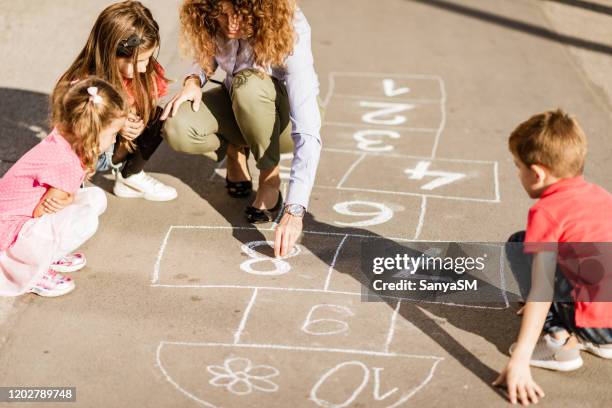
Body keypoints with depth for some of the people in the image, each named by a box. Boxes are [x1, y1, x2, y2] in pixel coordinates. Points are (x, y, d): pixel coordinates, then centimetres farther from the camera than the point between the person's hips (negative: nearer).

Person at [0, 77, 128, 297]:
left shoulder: (63, 142, -2)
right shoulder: (66, 164, -30)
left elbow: (67, 194, 2)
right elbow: (41, 212, -23)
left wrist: (64, 200, -18)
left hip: (32, 218, 10)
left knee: (96, 198, 6)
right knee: (86, 218, -28)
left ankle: (49, 251, 11)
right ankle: (30, 271, -11)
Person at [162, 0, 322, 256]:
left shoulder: (290, 32, -34)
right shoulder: (213, 22, -20)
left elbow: (308, 132, -40)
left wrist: (294, 211, -48)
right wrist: (195, 79, -19)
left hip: (284, 119, -3)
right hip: (236, 106, 4)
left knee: (249, 84, -37)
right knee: (177, 129, -28)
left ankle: (270, 180, -16)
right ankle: (236, 148, 4)